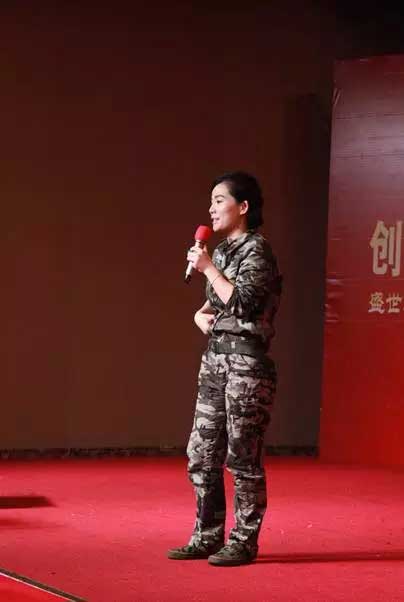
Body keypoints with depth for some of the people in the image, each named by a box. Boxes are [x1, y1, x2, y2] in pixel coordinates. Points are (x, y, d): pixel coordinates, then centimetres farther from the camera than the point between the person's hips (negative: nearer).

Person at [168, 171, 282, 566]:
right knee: (202, 453, 9)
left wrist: (208, 268, -14)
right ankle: (207, 537, 18)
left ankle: (244, 542, 5)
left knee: (242, 456, -3)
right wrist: (201, 315, 5)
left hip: (246, 358, -9)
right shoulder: (222, 251, 15)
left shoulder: (256, 251, -10)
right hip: (215, 355, 9)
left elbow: (244, 303, -21)